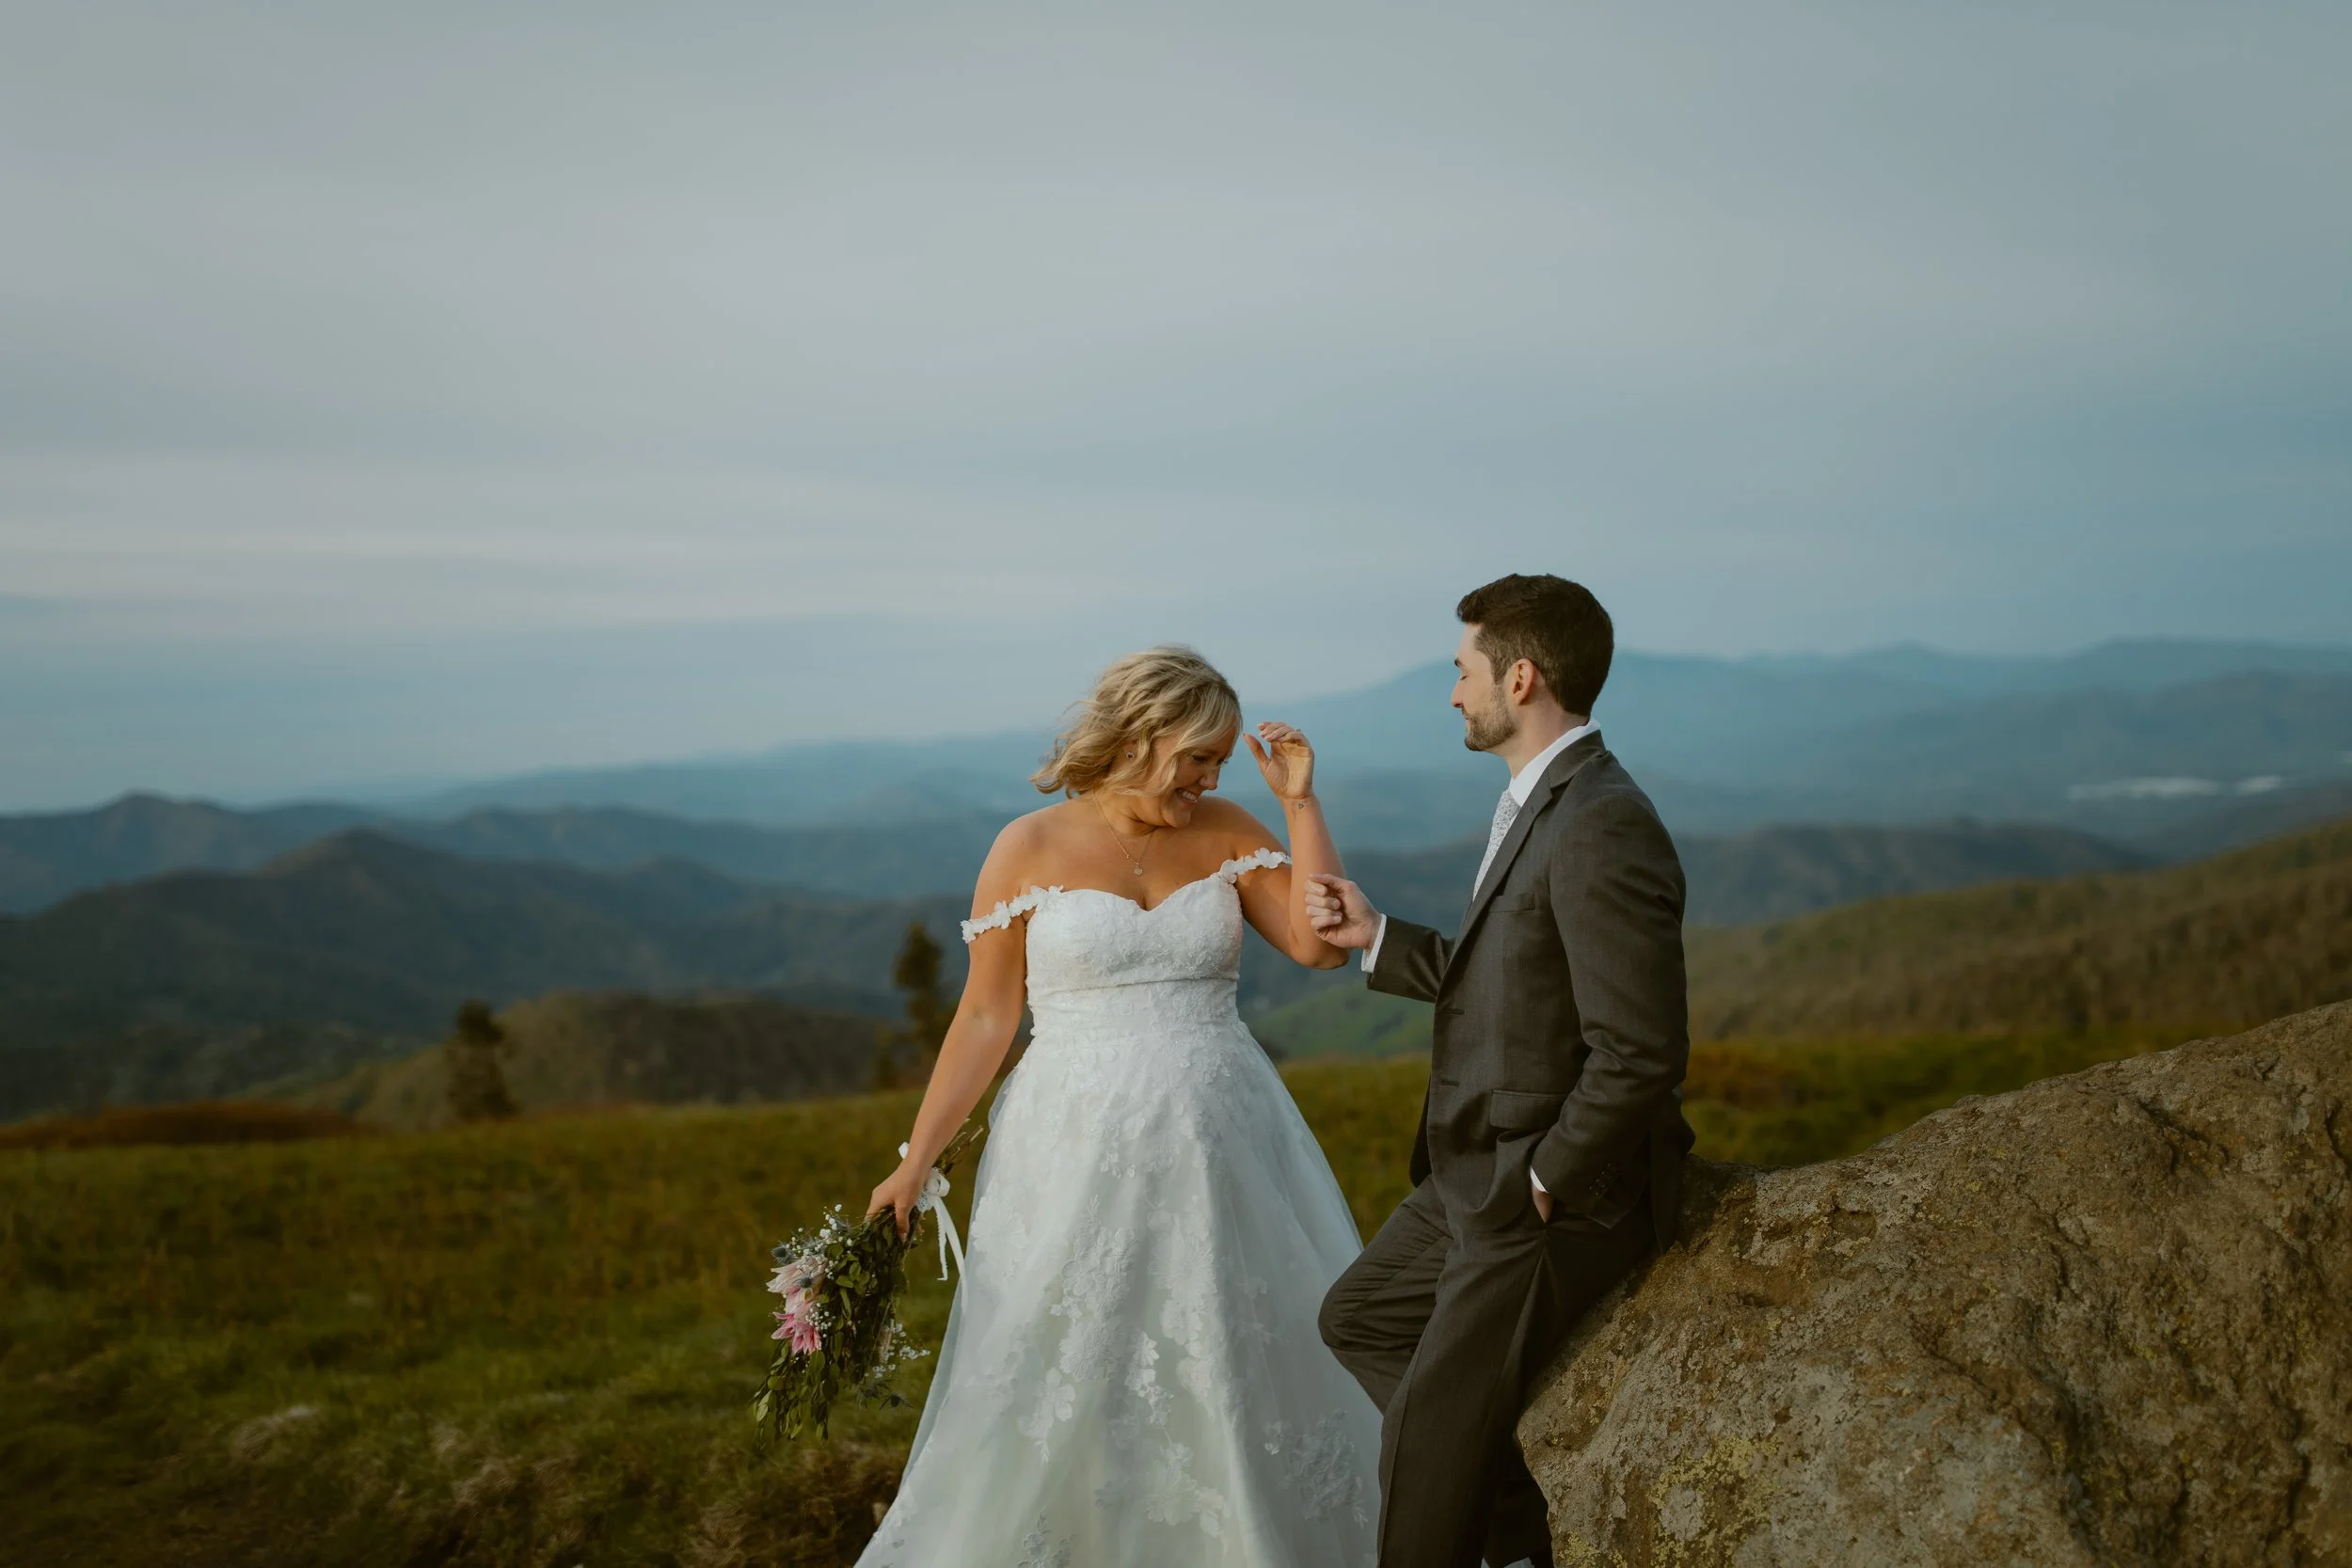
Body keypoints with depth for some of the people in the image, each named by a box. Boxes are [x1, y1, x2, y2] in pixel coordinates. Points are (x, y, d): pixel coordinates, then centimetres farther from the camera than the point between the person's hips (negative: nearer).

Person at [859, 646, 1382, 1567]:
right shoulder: (1030, 850, -2)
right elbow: (985, 1019, 0)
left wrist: (1299, 802, -8)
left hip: (1218, 1147, 3)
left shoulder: (1225, 833, 5)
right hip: (1080, 1154, -2)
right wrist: (913, 1163, -2)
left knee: (1245, 1368, 8)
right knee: (1058, 1391, 2)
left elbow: (1323, 942, -6)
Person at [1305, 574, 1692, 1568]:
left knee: (1429, 1434, 1)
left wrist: (1543, 1182, -19)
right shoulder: (1538, 806, 8)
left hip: (1554, 1199, -10)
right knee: (1358, 1316, 23)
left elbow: (1640, 1052, -27)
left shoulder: (1603, 830, -25)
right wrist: (1375, 940, 11)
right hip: (1482, 1174, 11)